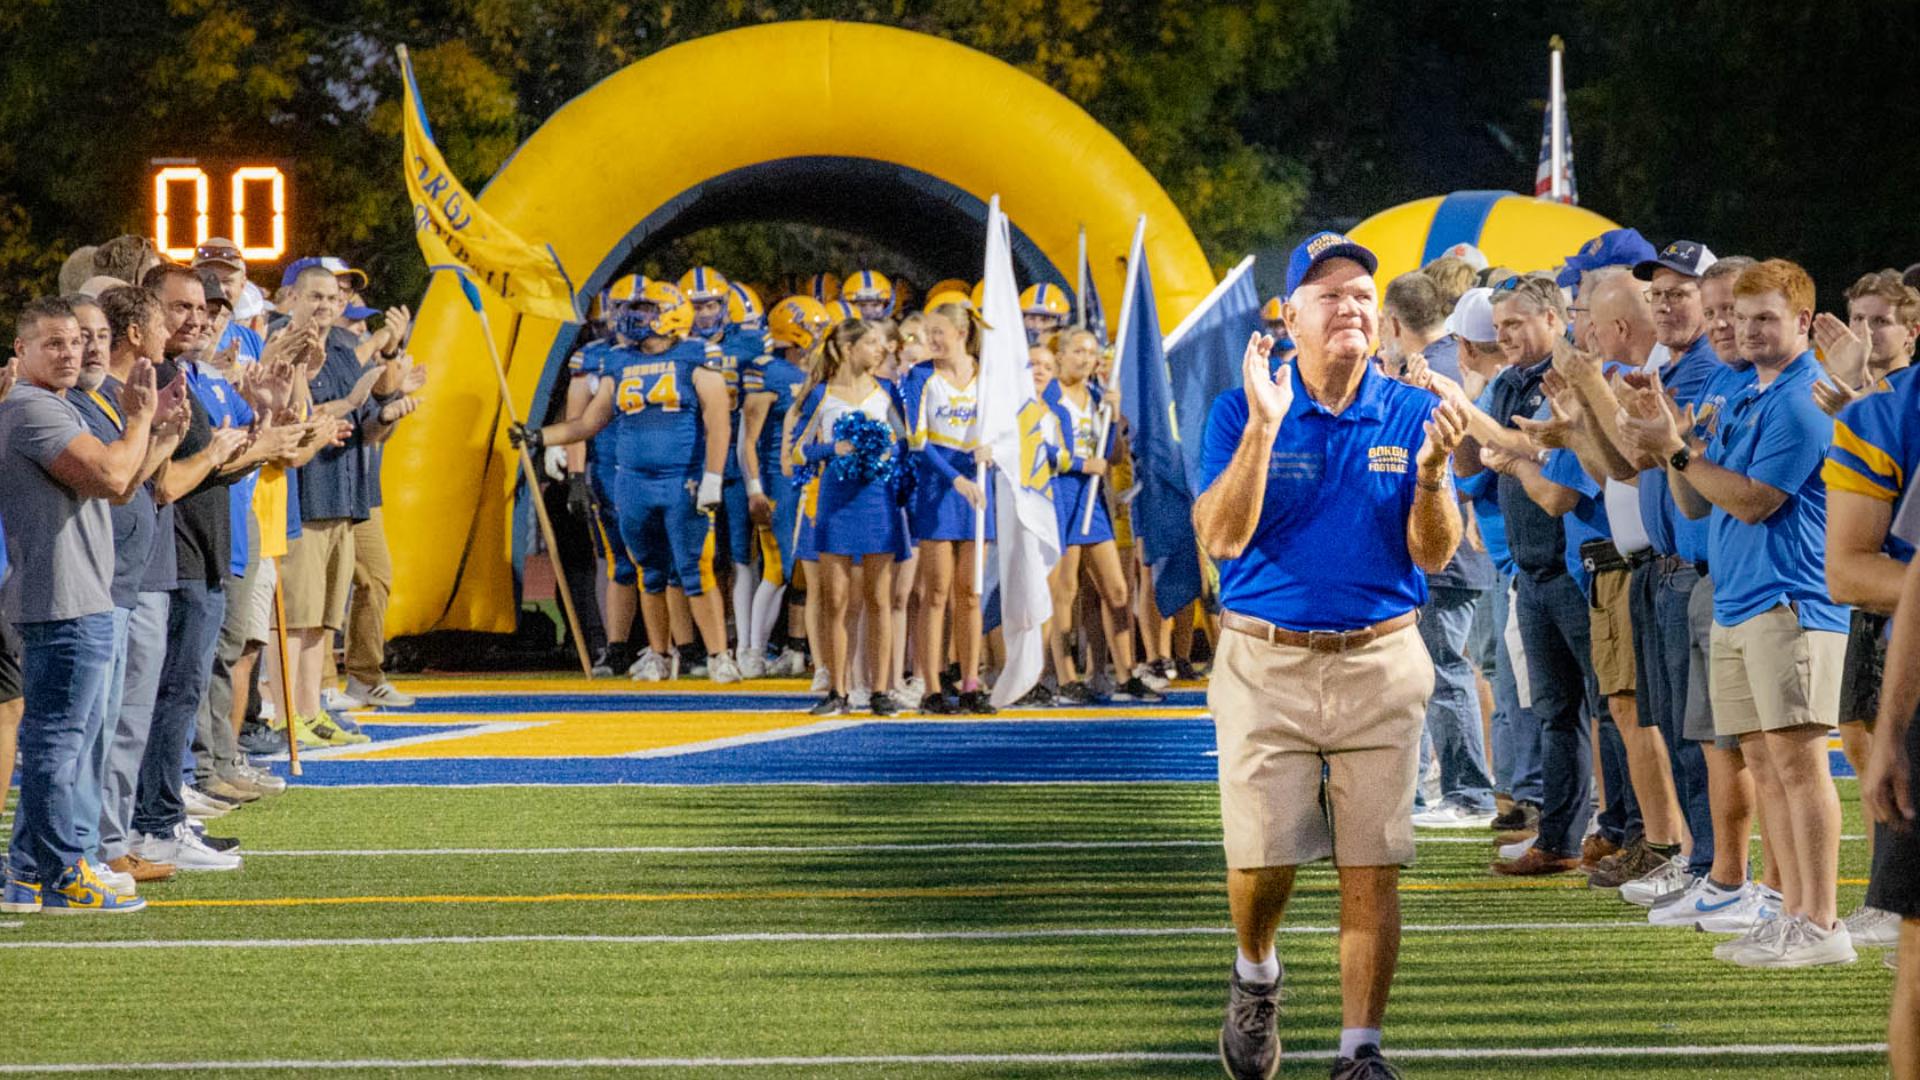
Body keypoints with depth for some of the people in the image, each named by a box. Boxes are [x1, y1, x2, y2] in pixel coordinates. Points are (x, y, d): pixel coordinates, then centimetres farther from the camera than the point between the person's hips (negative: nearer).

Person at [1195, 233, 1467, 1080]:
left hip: (1381, 663, 1)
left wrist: (1431, 472, -21)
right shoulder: (1240, 413, 0)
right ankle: (1255, 978, 29)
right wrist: (1265, 427, -22)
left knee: (1371, 866, -2)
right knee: (1262, 857, -2)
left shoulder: (1413, 416, 3)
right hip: (1265, 663, -1)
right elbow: (1221, 536, -13)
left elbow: (1434, 554, -2)